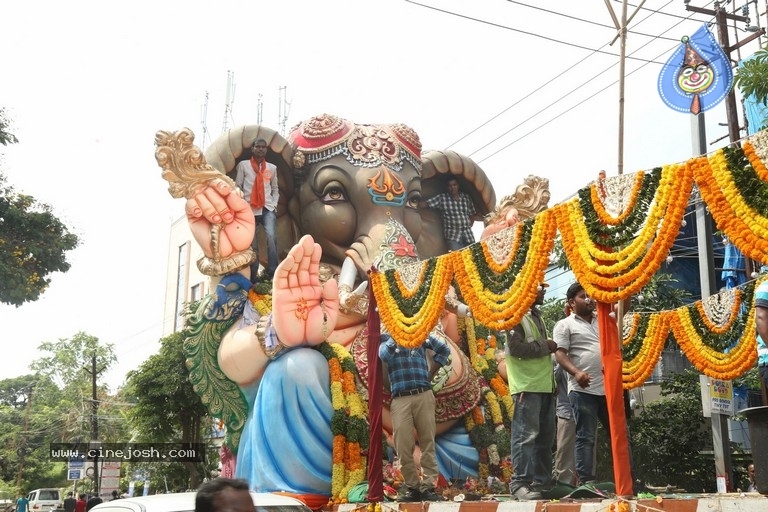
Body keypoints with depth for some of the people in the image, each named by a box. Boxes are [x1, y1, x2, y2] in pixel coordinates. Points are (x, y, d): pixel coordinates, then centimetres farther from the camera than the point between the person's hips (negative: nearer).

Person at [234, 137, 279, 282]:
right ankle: (253, 276, 11)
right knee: (252, 243, 2)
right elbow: (237, 187, 3)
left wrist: (274, 204, 3)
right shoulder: (243, 165, 4)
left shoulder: (272, 167, 13)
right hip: (249, 209, -1)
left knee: (271, 237, -20)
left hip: (268, 209, 1)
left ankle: (272, 273, -17)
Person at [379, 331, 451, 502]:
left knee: (427, 443, -2)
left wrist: (432, 373, 11)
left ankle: (428, 487, 1)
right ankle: (412, 487, 6)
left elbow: (444, 349, 16)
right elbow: (384, 355, -10)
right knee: (403, 446, -4)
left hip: (423, 396, 1)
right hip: (400, 399, 0)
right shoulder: (387, 339, 11)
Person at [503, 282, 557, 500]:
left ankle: (542, 482, 16)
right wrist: (545, 346, -10)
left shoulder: (537, 315, 20)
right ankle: (520, 483, -6)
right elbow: (515, 347, -18)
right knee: (526, 436, -10)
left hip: (545, 385, 9)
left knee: (545, 437, 10)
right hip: (527, 386, -9)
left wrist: (548, 347, 8)